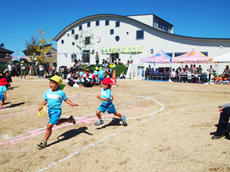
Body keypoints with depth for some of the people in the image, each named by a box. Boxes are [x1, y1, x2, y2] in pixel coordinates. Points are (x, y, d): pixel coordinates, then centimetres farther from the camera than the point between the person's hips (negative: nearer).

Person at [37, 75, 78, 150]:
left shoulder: (61, 93, -13)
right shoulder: (47, 92, 0)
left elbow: (66, 99, 0)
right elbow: (45, 100, 9)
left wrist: (72, 104, -12)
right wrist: (41, 107, -5)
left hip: (57, 111, -7)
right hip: (50, 110, 7)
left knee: (49, 126, -9)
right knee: (57, 123, 26)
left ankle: (44, 142, 8)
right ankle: (69, 119, 49)